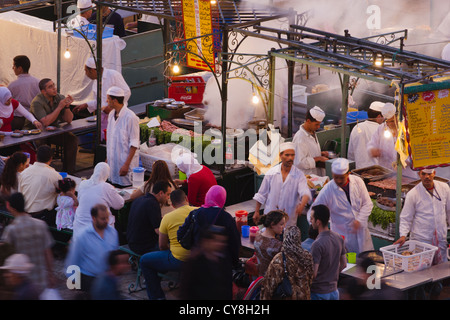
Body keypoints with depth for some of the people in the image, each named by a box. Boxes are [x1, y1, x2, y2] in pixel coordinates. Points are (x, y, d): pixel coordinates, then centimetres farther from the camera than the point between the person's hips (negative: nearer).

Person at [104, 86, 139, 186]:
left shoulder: (130, 117, -16)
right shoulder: (111, 115, 8)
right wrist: (107, 158, 15)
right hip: (112, 161, 7)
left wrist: (126, 164, -19)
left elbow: (134, 144, -16)